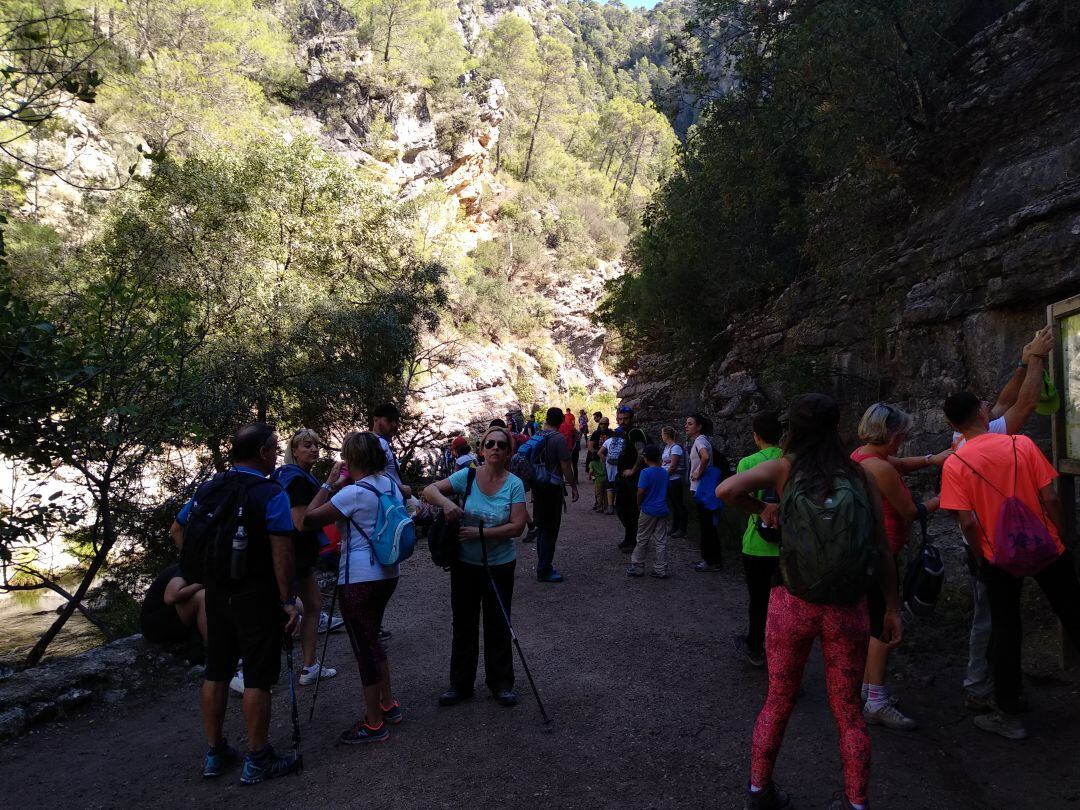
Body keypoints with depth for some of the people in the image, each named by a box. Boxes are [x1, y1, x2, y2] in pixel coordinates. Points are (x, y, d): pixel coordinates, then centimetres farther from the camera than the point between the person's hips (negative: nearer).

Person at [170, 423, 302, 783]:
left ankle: (215, 753, 29)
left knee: (216, 673, 16)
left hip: (217, 592, 7)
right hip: (257, 595, -6)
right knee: (257, 678, 3)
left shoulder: (208, 488, 5)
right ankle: (258, 760, 13)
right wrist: (288, 600, -14)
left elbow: (177, 530, 13)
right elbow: (281, 552, -20)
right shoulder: (271, 494, -16)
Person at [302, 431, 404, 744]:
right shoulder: (390, 484, 5)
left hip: (359, 580, -9)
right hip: (387, 574, 9)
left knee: (364, 648, 3)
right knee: (372, 639, 23)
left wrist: (330, 483, -7)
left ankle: (373, 724, 13)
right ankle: (388, 705, 33)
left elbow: (310, 519, -15)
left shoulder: (353, 493, -18)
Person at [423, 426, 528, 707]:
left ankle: (501, 684, 26)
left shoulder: (514, 484, -10)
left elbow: (517, 526, -16)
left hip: (500, 565, -1)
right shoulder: (468, 476, -6)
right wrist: (444, 501, -28)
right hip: (465, 564, 1)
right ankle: (460, 684, 27)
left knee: (498, 625, 10)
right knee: (464, 624, 12)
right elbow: (429, 490, -6)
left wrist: (479, 533, -22)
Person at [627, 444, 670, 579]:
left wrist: (639, 504, -1)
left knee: (642, 540, 7)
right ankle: (661, 570, 10)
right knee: (661, 541, 8)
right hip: (662, 510, 5)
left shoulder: (645, 472, -14)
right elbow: (666, 490, 12)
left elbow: (641, 491, -17)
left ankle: (637, 567, 14)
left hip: (648, 511, -5)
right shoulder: (664, 472, 5)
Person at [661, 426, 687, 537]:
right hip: (668, 481, 9)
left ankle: (682, 530, 6)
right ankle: (674, 528, 22)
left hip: (674, 480, -9)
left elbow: (672, 467, -17)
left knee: (679, 505, 0)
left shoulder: (675, 447, -15)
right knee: (672, 504, 14)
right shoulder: (666, 447, 13)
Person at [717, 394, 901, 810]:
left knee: (777, 702, 18)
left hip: (792, 604, 0)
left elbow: (726, 490, -20)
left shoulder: (784, 468, -5)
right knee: (847, 710, 18)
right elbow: (881, 549, 0)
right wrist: (892, 607, 8)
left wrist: (762, 509, -2)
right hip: (848, 609, 1)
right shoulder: (859, 475, -1)